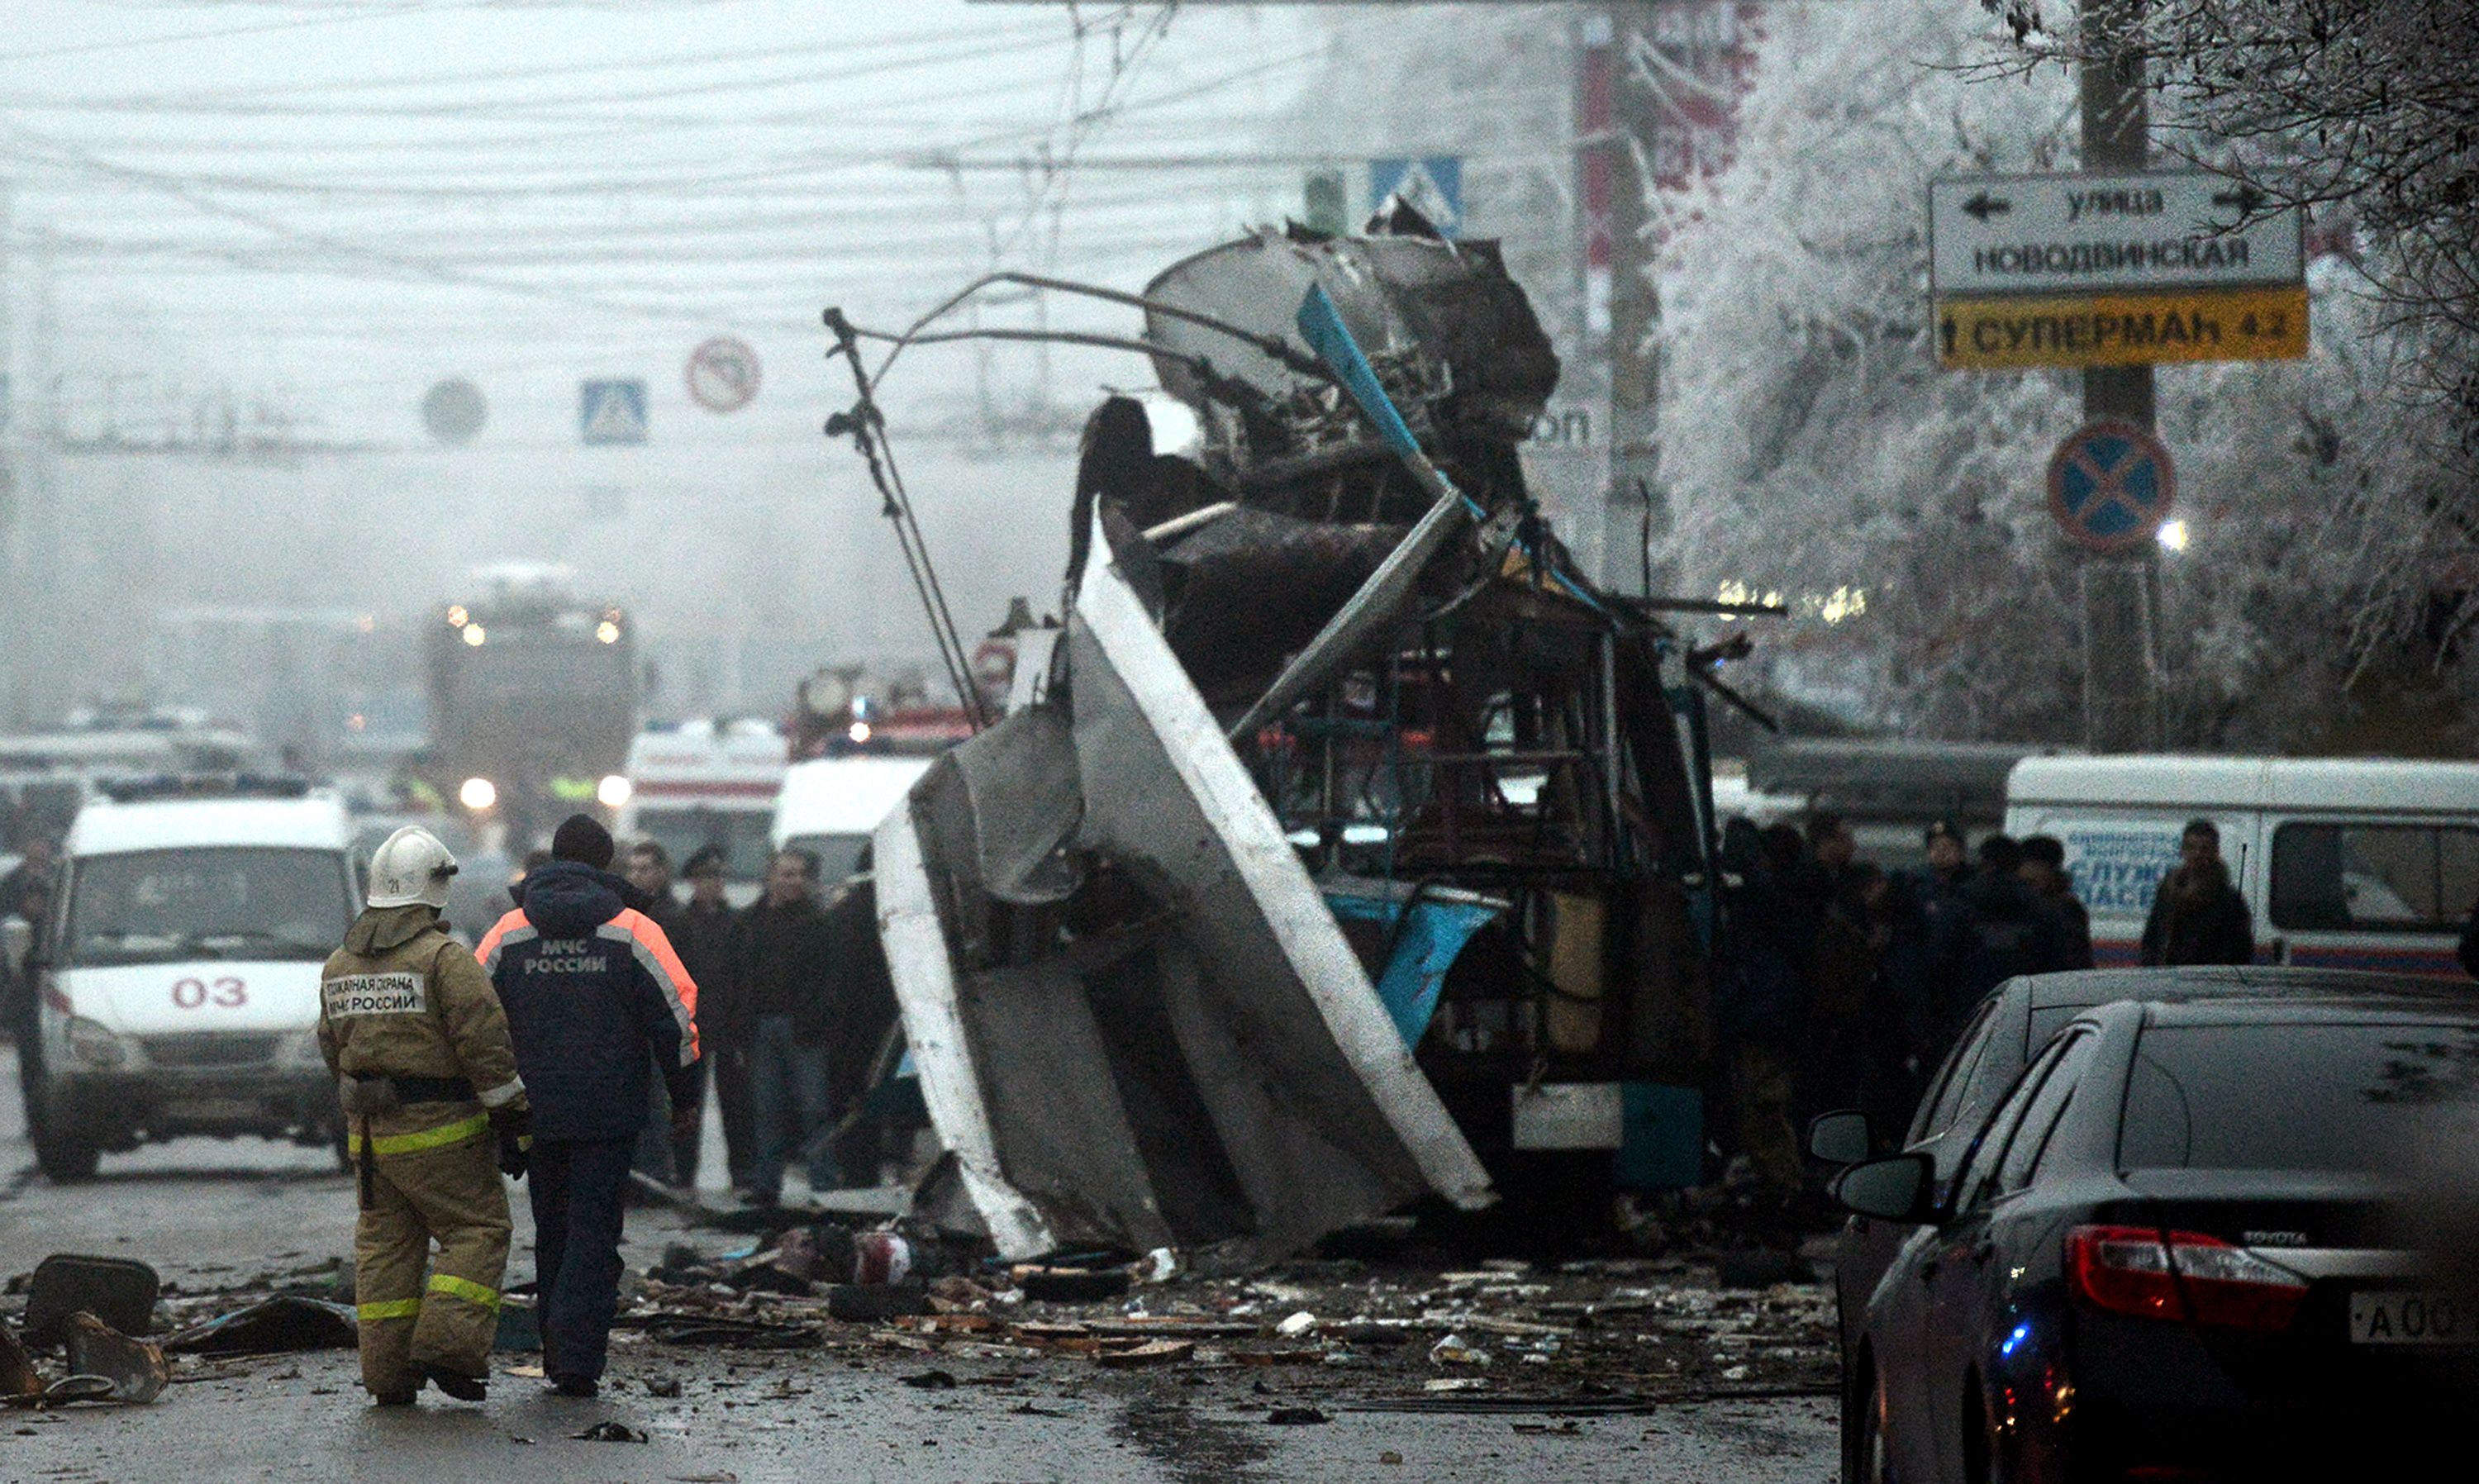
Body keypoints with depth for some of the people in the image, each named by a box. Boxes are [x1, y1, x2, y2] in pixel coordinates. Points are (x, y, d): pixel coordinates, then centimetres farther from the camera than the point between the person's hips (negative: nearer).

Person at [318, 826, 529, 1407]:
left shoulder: (339, 966, 11)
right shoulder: (442, 958, -12)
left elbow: (332, 1048, 20)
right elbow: (485, 1042, -15)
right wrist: (510, 1119, -9)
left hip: (370, 1134, 6)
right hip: (441, 1129, -6)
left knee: (385, 1244, 10)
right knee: (476, 1229, 2)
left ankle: (387, 1372, 9)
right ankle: (448, 1344, -12)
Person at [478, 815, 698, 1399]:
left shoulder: (509, 933, 4)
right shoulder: (634, 933, -3)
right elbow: (675, 1015, -2)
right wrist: (684, 1095, 8)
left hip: (535, 1110, 3)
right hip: (609, 1110, -3)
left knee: (552, 1232, 15)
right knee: (594, 1231, -2)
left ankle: (558, 1354, 18)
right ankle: (577, 1359, -13)